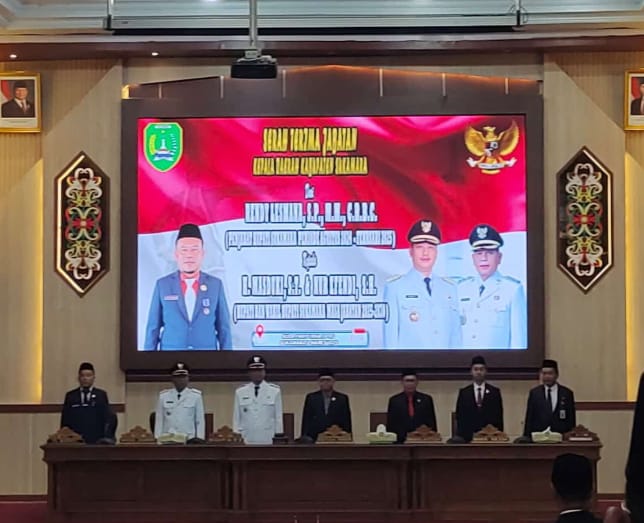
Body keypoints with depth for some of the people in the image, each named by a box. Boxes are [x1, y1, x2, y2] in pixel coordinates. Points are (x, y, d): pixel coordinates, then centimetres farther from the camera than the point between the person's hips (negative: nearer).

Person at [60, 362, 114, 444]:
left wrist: (107, 438, -10)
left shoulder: (101, 395, 10)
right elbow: (65, 421, 11)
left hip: (97, 441, 0)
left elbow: (109, 418, 4)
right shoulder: (70, 396, 12)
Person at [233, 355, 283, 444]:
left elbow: (278, 417, 4)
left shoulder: (275, 391, 4)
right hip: (246, 441, 1)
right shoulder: (240, 392, 8)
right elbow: (236, 418, 8)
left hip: (268, 441, -1)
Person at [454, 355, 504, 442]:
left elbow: (499, 417, 6)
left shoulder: (494, 392, 8)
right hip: (468, 437, 0)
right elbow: (459, 418, 7)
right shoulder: (463, 393, 9)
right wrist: (460, 437, -2)